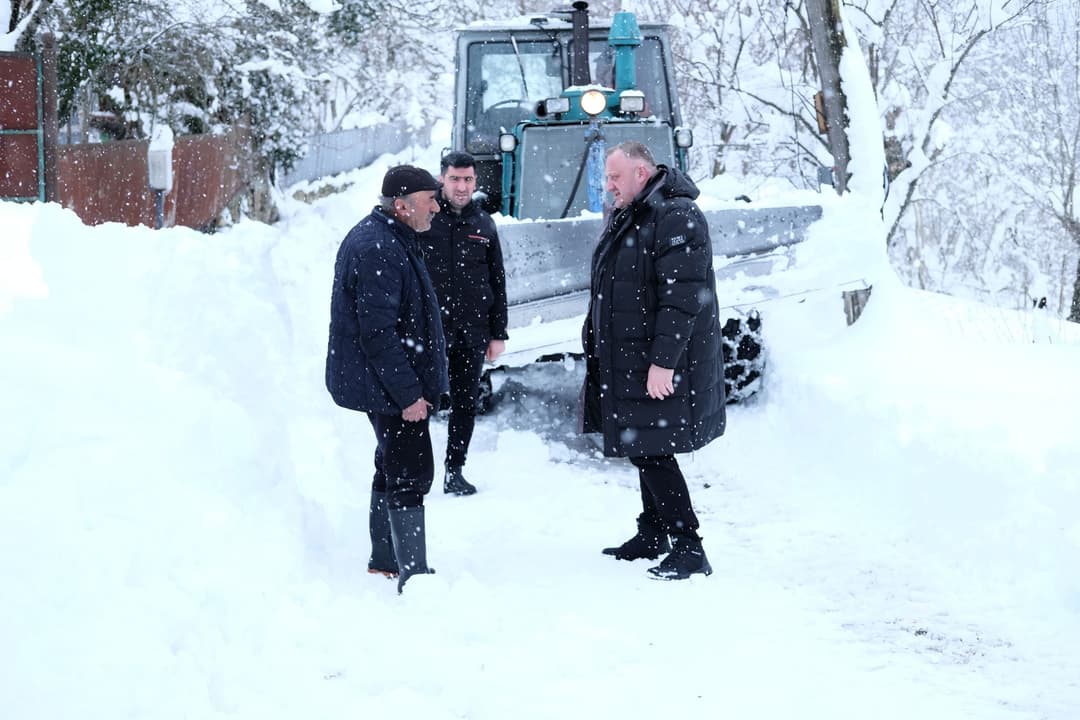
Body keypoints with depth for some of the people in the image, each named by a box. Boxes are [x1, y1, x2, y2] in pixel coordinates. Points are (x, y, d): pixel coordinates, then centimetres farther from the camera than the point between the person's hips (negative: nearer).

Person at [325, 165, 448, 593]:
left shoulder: (388, 239, 13)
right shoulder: (377, 249, -22)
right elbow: (378, 332, -26)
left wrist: (416, 383, 24)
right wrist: (408, 393, -24)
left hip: (381, 384, 11)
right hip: (389, 386, -11)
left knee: (392, 468, 20)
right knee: (411, 474, -11)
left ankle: (385, 559, 32)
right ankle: (413, 575, -11)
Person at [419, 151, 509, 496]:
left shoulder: (484, 224, 9)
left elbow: (497, 281, 13)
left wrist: (498, 333, 10)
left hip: (473, 331, 4)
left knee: (465, 404, 9)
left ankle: (455, 472, 19)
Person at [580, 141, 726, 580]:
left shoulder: (676, 218, -18)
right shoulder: (625, 217, 15)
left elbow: (683, 297, -24)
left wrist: (664, 362, -26)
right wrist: (596, 341, 22)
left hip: (662, 364, -10)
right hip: (628, 360, 10)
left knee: (652, 451, -11)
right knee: (643, 449, 17)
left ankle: (689, 548, -6)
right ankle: (652, 536, 29)